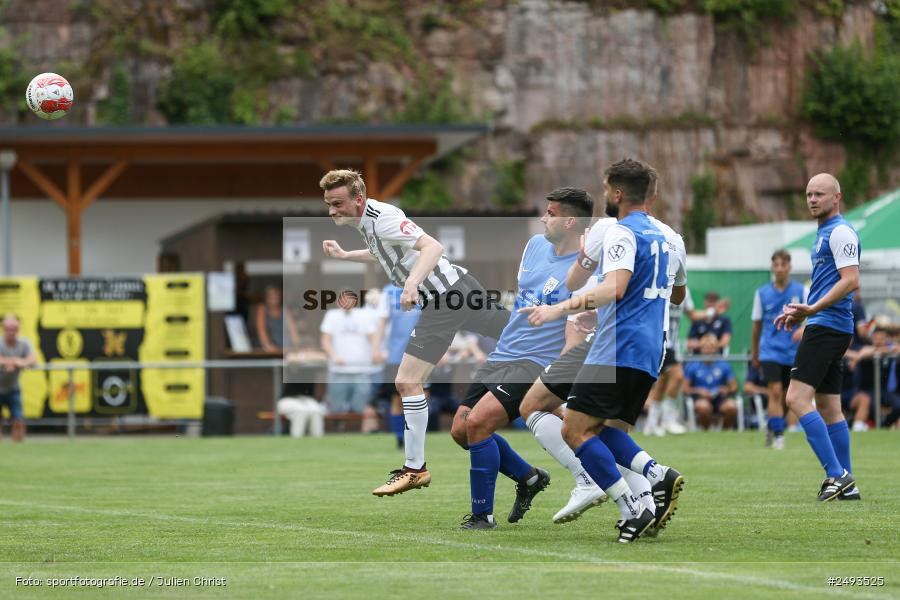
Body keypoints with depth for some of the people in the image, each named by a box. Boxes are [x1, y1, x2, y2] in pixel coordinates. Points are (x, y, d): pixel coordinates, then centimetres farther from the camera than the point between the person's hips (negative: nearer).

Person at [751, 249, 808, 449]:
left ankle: (771, 427, 32)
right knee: (775, 392, -15)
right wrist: (754, 353, 15)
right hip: (770, 350, -1)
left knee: (786, 395, 9)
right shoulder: (762, 293, 3)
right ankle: (778, 435, -14)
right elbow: (757, 325, 11)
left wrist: (804, 329, -31)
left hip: (793, 352, 1)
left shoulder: (801, 291, 0)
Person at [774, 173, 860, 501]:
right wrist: (801, 312, 22)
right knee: (828, 407, 10)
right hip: (829, 328, 10)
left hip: (827, 327, -10)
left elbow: (850, 280, -20)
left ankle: (836, 474, -19)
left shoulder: (840, 232, -10)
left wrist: (812, 309, -24)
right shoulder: (824, 233, 21)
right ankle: (846, 484, 12)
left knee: (797, 398, -16)